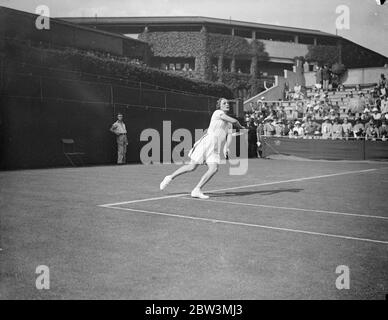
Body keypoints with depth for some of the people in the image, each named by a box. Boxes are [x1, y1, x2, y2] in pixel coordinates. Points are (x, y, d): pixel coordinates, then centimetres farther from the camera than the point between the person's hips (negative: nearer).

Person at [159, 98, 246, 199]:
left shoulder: (229, 123, 21)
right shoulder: (217, 112, 0)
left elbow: (229, 136, 8)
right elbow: (234, 121, -7)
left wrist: (226, 147, -11)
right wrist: (240, 126, 13)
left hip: (214, 150, 6)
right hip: (206, 143, -6)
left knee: (214, 169, -15)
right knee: (192, 166, -4)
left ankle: (197, 190, -10)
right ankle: (170, 177, 13)